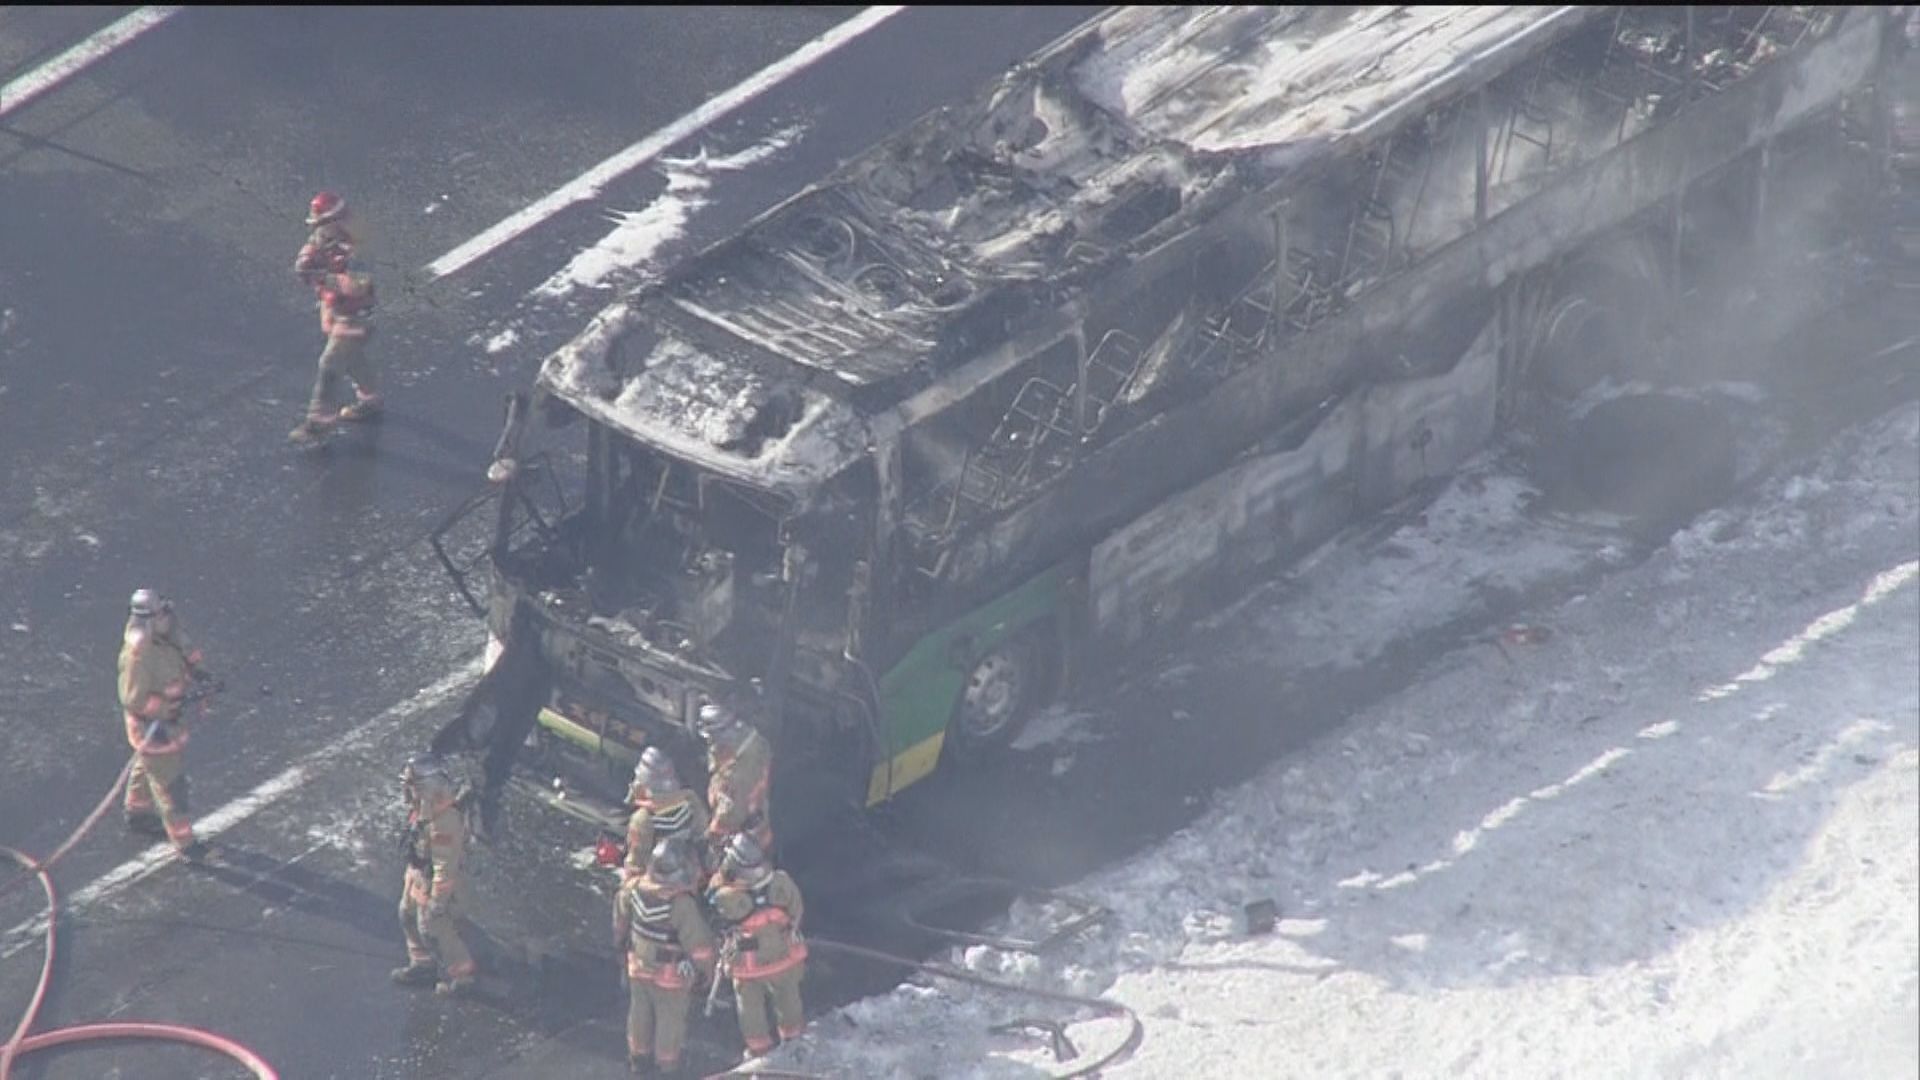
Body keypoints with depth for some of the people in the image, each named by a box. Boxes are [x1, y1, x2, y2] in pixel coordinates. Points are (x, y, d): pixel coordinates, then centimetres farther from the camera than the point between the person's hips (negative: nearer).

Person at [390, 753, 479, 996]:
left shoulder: (444, 819, -38)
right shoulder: (425, 804, -7)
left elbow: (445, 865, -31)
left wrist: (438, 899, -24)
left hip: (437, 880, -9)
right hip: (418, 873, 9)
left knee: (433, 929, 5)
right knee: (409, 916, 23)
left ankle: (463, 973, 25)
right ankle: (421, 965, 42)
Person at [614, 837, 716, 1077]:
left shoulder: (635, 888, -18)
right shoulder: (681, 904, -35)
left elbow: (621, 912, 3)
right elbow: (698, 940, -27)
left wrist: (621, 939, 24)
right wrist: (706, 967, -9)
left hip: (639, 966, 5)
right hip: (671, 975, -5)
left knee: (640, 1012, 25)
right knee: (670, 1019, 18)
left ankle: (638, 1057, 44)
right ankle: (667, 1066, 35)